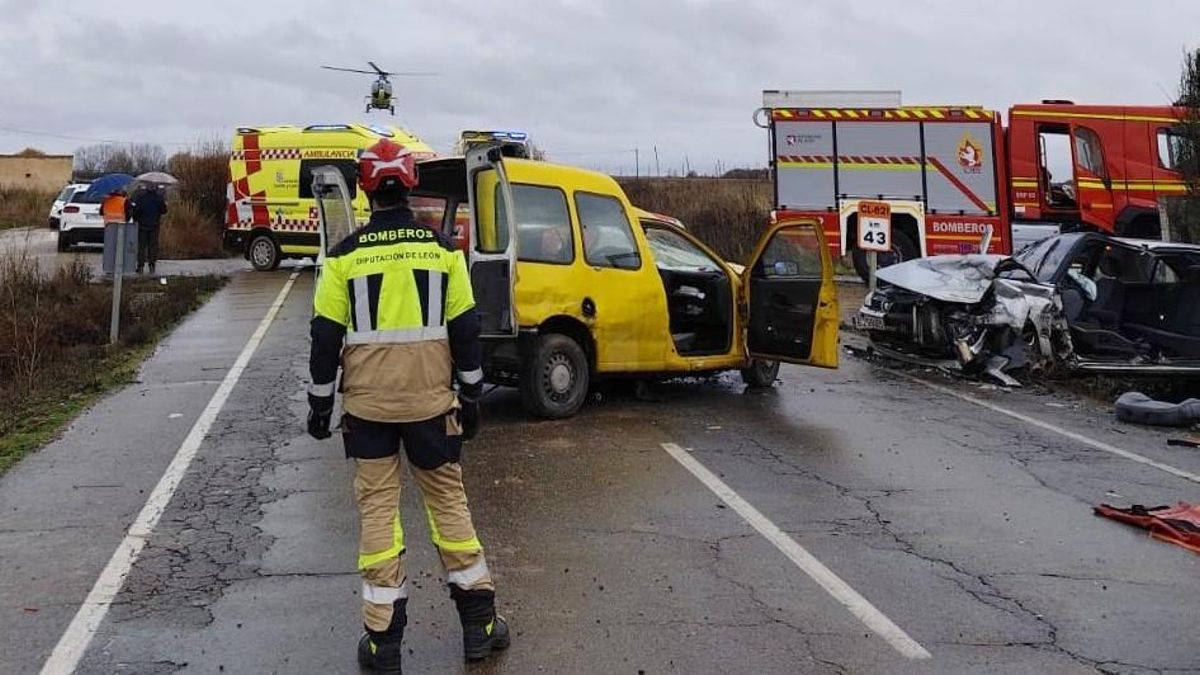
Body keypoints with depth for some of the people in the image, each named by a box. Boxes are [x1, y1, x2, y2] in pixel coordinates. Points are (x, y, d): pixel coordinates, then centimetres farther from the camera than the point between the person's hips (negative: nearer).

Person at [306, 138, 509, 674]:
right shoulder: (442, 249, -1)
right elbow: (464, 329, 1)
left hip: (368, 406, -1)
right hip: (431, 402, 1)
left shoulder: (345, 255, -3)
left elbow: (326, 336, -1)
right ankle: (479, 623, 18)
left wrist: (320, 401, 9)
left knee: (377, 507, 6)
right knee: (448, 499, 12)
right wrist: (470, 397, 10)